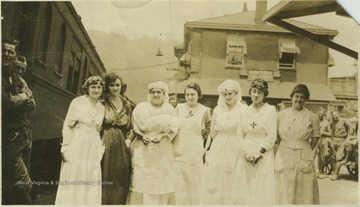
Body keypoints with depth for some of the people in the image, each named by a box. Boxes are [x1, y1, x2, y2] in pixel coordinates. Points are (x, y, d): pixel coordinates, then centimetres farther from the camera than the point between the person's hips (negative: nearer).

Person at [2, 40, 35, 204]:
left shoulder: (19, 80, 13)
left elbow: (32, 104, 3)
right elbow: (8, 102, -18)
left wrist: (15, 100, -11)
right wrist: (22, 98, -2)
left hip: (24, 135, 7)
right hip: (9, 137, -7)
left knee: (12, 185, 15)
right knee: (23, 184, -7)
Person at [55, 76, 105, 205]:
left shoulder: (102, 108, 10)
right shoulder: (77, 102, -2)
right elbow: (67, 125, -3)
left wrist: (101, 148, 7)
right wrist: (66, 147, -9)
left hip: (93, 149, 4)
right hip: (76, 147, -4)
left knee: (91, 184, 7)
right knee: (72, 183, 0)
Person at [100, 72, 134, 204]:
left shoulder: (127, 105, 12)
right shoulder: (102, 103, 1)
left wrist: (129, 139, -1)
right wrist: (100, 141, -12)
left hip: (122, 147, 3)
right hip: (106, 145, -3)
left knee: (121, 182, 7)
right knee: (106, 180, -1)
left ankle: (119, 202, 17)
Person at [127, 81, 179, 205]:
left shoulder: (169, 109, 6)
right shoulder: (141, 107, 5)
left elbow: (174, 127, 0)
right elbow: (134, 126, 3)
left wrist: (162, 136, -16)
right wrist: (142, 136, -15)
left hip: (163, 150, 1)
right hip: (143, 149, 0)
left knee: (161, 181, 4)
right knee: (141, 180, -1)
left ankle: (162, 203, 13)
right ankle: (139, 202, 9)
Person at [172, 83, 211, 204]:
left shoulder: (205, 111, 1)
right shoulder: (179, 108, 5)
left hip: (195, 153, -1)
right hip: (178, 153, 1)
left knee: (194, 184, 6)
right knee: (178, 184, 3)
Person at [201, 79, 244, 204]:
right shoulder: (217, 110, 5)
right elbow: (212, 134, 11)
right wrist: (205, 150, 5)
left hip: (235, 153, -2)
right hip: (217, 152, 3)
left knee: (231, 188, 6)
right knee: (212, 187, 4)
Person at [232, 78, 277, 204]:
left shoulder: (270, 110, 0)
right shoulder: (244, 111, 9)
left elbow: (271, 136, -4)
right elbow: (239, 135, 8)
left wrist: (258, 152, -11)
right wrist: (246, 153, -5)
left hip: (264, 156, -3)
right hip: (245, 155, 3)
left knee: (262, 190, -2)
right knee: (243, 190, 3)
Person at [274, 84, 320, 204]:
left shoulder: (312, 117, 0)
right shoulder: (281, 115, 4)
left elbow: (316, 136, 6)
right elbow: (275, 136, 9)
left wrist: (307, 151, 2)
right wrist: (285, 149, 5)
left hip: (304, 158, -1)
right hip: (284, 158, 1)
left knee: (304, 192, 6)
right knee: (284, 191, 7)